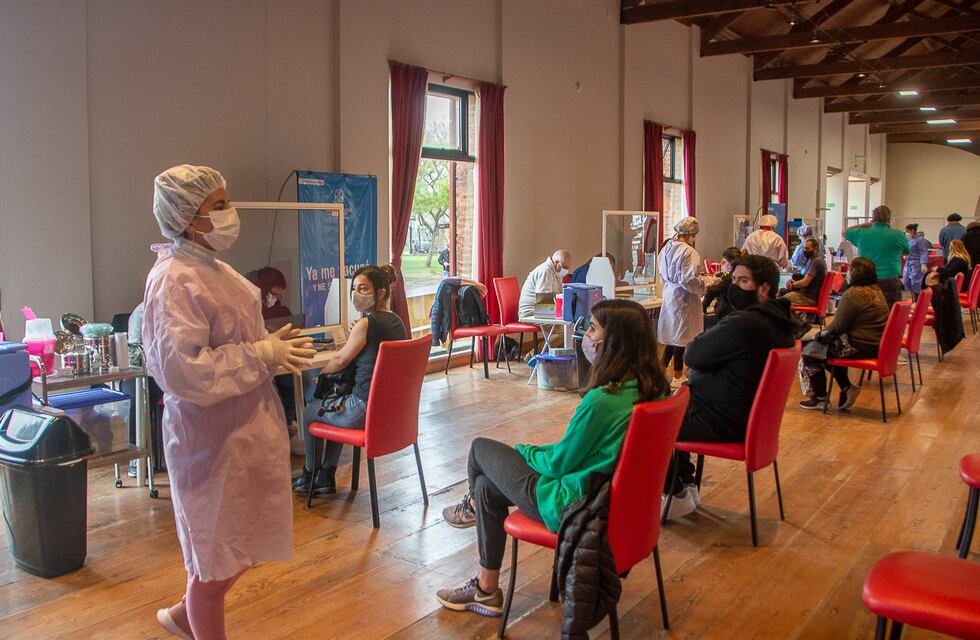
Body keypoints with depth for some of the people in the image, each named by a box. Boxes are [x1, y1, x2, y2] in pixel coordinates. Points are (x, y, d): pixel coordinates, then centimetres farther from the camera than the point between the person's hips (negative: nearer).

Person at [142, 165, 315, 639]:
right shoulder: (174, 280, -21)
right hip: (215, 438, -10)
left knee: (242, 546, 22)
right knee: (219, 555, 7)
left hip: (245, 426, 10)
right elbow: (183, 370, -29)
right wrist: (262, 355, -22)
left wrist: (271, 346, 7)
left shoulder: (210, 267, 10)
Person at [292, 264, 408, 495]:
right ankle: (326, 478, 34)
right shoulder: (396, 321, 5)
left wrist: (322, 372, 14)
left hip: (366, 410, -8)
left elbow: (340, 360, -5)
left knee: (309, 413, 18)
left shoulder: (366, 324, -18)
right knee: (334, 406, 31)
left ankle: (309, 476, 37)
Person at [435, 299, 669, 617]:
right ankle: (487, 590, 32)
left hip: (572, 507, -8)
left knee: (481, 448, 8)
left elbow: (558, 463, -17)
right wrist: (536, 452, 11)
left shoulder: (602, 400, -30)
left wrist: (523, 450, 3)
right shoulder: (654, 387, -5)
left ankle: (472, 506, 42)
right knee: (488, 486, 20)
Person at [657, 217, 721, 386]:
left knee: (672, 333, 19)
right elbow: (689, 281, -24)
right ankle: (678, 377, 14)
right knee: (681, 335, 3)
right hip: (682, 298, -8)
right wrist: (711, 281, -10)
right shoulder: (688, 252, -21)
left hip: (669, 293, 8)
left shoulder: (667, 248, 5)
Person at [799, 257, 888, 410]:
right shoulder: (876, 290, 10)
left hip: (860, 348, -10)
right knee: (830, 346, 26)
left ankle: (820, 398, 10)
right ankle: (847, 388, 21)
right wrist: (825, 334, 16)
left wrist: (821, 335, 2)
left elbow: (838, 326, -16)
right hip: (876, 345, 10)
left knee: (810, 352, 1)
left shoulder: (853, 294, -18)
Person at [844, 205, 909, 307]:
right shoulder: (898, 235, -2)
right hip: (890, 282, -2)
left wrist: (867, 224, 21)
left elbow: (845, 232, 22)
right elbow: (907, 251, 18)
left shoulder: (862, 233, 1)